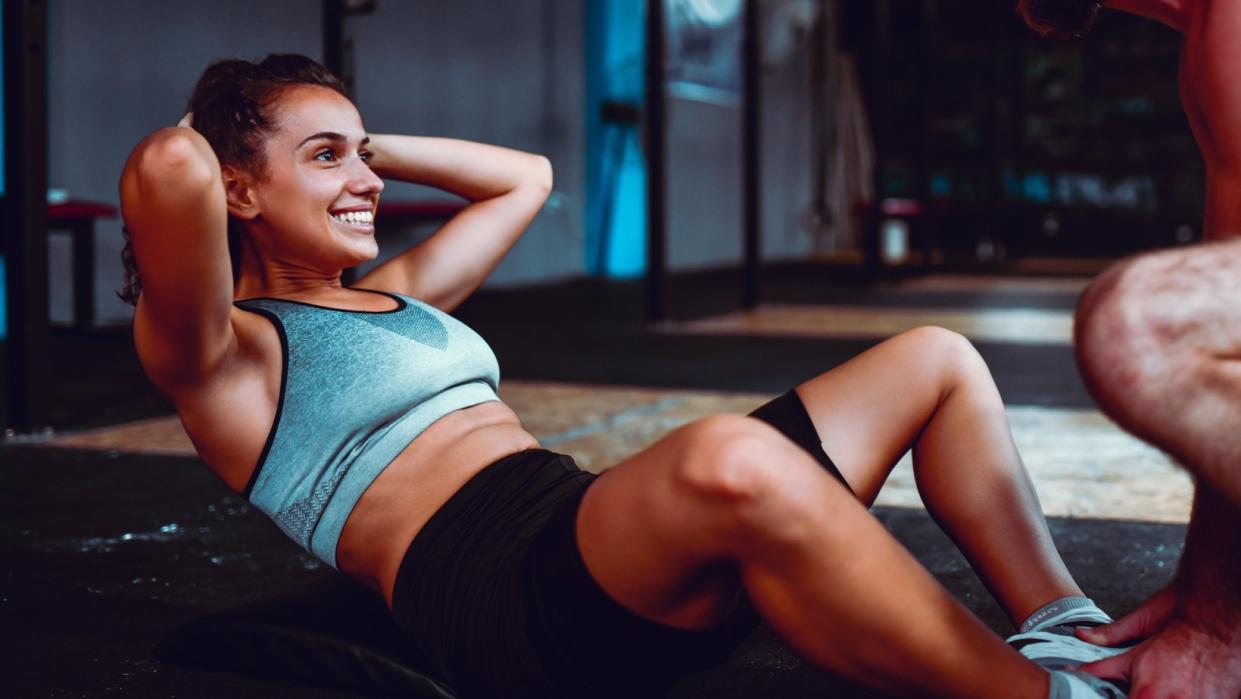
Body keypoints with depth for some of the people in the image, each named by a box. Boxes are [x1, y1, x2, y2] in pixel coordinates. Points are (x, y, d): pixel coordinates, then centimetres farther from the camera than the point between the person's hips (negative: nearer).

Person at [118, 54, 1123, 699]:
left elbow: (524, 178, 42)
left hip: (609, 549, 10)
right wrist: (182, 143, 6)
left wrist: (374, 145, 36)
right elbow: (167, 175, -18)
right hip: (496, 599, -10)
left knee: (935, 362, 6)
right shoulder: (229, 357, 3)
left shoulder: (396, 297, 29)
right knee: (733, 459, -42)